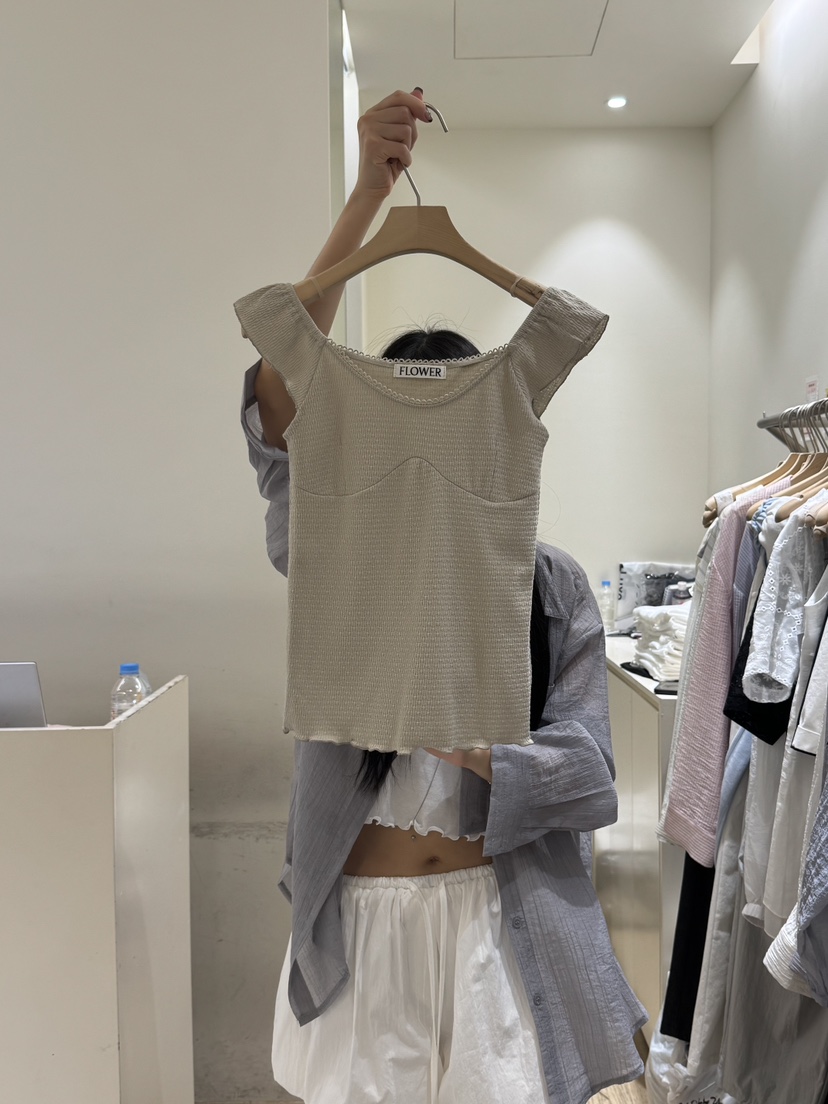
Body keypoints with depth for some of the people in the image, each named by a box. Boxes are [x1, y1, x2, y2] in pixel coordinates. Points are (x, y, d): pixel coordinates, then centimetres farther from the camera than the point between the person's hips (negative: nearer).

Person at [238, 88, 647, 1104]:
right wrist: (365, 196, -26)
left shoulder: (552, 584, -2)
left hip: (506, 920, 0)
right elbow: (281, 398, -20)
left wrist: (461, 746, -24)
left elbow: (584, 769, -7)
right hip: (361, 921, 0)